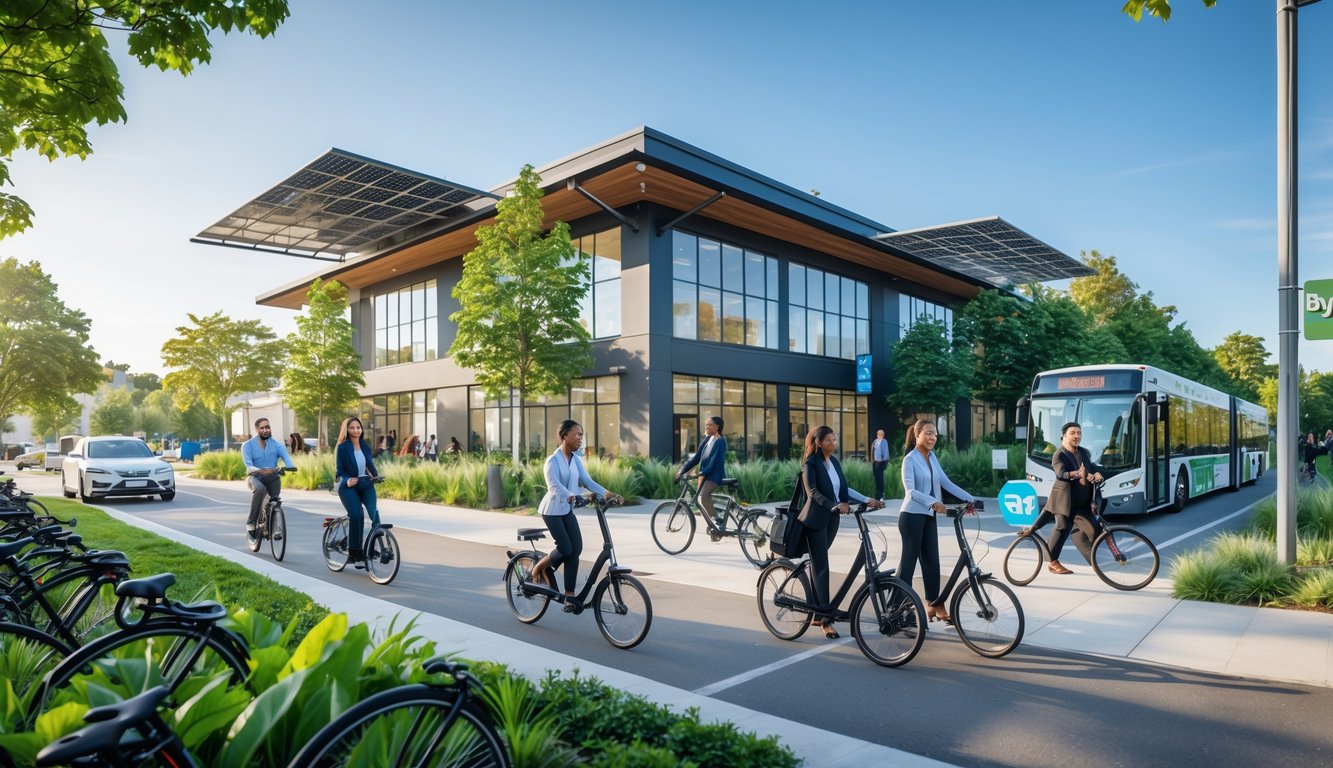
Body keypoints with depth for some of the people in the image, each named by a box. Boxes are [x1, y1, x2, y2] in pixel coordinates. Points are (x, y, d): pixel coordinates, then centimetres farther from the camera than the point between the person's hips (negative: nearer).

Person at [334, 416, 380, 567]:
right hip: (349, 486, -4)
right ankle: (355, 553, -9)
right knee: (356, 516, -20)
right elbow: (339, 471, -6)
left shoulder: (365, 446, 11)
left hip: (366, 484, 4)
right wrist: (347, 480, -24)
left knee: (374, 513, -18)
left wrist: (376, 477, -6)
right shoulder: (342, 447, -3)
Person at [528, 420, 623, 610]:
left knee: (576, 549, -6)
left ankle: (569, 595, 1)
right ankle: (537, 568, 14)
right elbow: (555, 486, -32)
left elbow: (588, 482, -4)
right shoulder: (553, 461, -17)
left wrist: (608, 494, -20)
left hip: (567, 510, 6)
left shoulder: (576, 460, 4)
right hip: (552, 510, -6)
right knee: (565, 549, -13)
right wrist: (573, 497, -50)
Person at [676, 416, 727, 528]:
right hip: (704, 474, 8)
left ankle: (719, 521, -21)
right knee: (698, 499, 7)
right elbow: (696, 457, 10)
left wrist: (702, 473, -29)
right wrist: (682, 470, 4)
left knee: (702, 496, -27)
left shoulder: (720, 441, -11)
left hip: (714, 475, -8)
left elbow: (715, 462, -20)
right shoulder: (707, 439, 11)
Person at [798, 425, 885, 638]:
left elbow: (844, 488, 13)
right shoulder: (811, 463, -12)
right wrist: (835, 506, -37)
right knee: (821, 566, -7)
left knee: (817, 564, 14)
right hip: (815, 519, -7)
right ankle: (825, 617, -7)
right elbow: (813, 491, -23)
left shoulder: (834, 461, 10)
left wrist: (868, 500, 3)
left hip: (832, 519, 7)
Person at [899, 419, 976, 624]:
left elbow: (946, 482, 8)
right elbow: (910, 491, -20)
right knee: (909, 559, 0)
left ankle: (935, 605, 17)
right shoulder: (910, 459, -13)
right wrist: (933, 502, -33)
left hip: (929, 516, 7)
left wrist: (970, 498, 0)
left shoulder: (932, 457, 10)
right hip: (912, 516, -7)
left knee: (932, 560, 9)